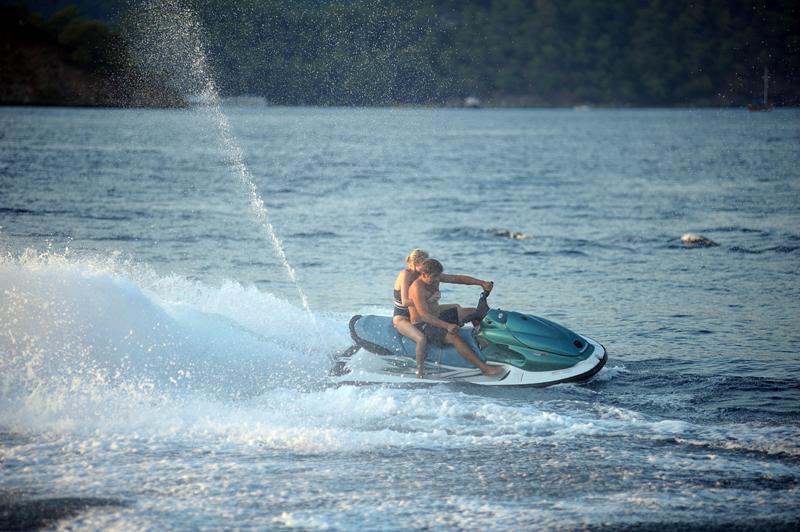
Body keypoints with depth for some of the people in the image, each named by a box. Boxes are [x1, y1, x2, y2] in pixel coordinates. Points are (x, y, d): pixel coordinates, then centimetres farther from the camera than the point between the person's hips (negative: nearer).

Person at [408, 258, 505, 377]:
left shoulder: (435, 277, 1)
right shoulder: (417, 288, -25)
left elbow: (459, 279, 2)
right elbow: (425, 316, -32)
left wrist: (481, 283, -12)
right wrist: (447, 326, -42)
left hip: (437, 317, 10)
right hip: (423, 326, -10)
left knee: (473, 312, 6)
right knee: (454, 337, -32)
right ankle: (484, 368, -37)